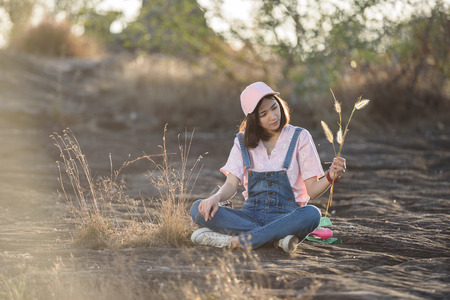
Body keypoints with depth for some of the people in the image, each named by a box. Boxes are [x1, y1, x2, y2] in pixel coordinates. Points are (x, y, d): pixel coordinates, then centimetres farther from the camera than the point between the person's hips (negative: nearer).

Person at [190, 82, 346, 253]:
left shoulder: (299, 137, 3)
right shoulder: (243, 141, 10)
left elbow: (312, 190, -1)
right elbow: (231, 184, 1)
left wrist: (330, 177, -23)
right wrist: (216, 198, -22)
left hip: (285, 216, -2)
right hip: (251, 215, 2)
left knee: (311, 214, -37)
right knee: (199, 209, -24)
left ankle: (233, 242, -34)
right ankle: (278, 237, -30)